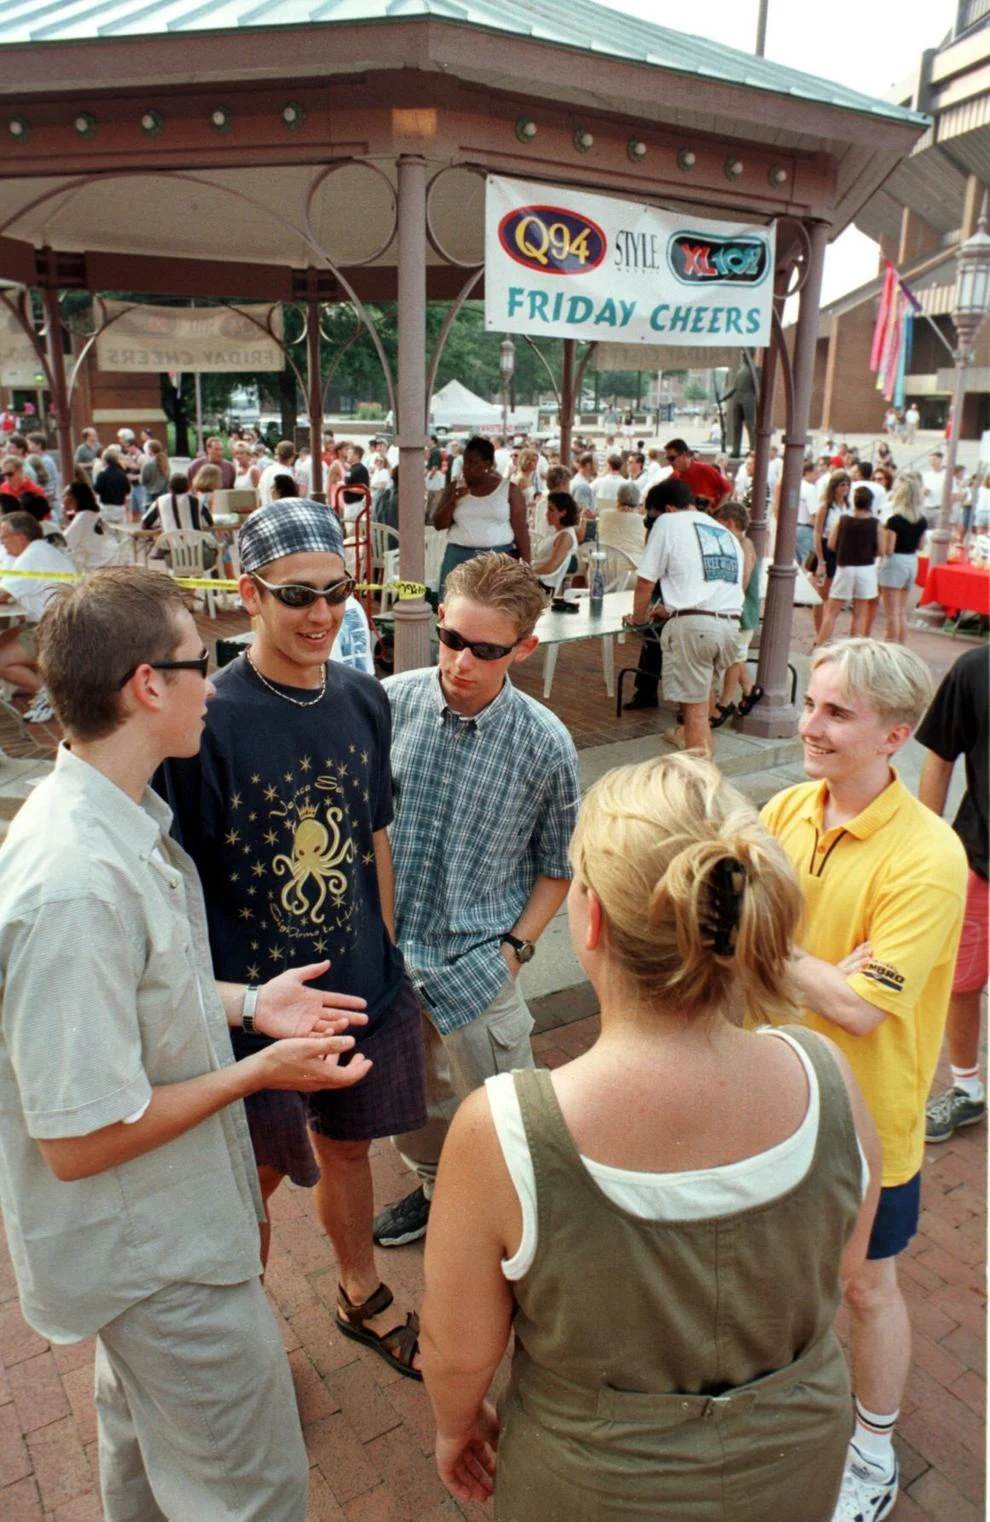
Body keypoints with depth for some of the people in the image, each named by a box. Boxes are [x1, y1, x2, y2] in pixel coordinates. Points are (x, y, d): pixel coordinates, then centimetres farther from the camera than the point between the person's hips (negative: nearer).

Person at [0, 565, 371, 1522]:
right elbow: (79, 1141, -29)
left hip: (154, 1224, 9)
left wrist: (245, 1002, 1)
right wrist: (257, 1072, -21)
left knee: (144, 1429, 33)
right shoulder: (78, 885, -35)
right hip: (161, 1259, -9)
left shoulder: (116, 816, -4)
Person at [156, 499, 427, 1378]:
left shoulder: (364, 700, -4)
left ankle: (363, 1298, 51)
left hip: (364, 992, 5)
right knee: (256, 1179, 17)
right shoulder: (208, 720, -21)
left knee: (347, 1146, 25)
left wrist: (384, 959, 11)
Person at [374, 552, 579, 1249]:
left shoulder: (546, 744, -13)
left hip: (475, 967, -3)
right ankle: (436, 1189, 53)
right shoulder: (391, 702, -9)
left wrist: (515, 946, -9)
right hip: (388, 954, 3)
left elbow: (557, 866, 0)